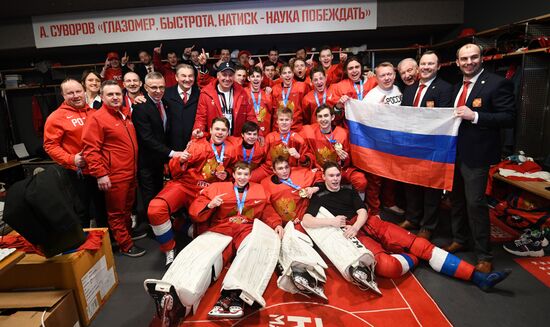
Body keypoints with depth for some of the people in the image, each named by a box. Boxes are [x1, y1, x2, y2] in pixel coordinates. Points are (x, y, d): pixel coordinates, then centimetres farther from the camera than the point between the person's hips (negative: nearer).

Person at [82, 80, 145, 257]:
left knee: (128, 208, 22)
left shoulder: (126, 113, 10)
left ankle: (127, 232, 41)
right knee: (116, 212, 8)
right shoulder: (97, 118, -12)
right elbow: (91, 149, -16)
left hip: (131, 172, 7)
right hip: (114, 175, -7)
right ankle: (125, 245, 20)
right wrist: (100, 174, -19)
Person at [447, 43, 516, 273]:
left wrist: (475, 116, -22)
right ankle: (458, 239, 35)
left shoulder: (497, 84, -9)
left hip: (476, 155, -7)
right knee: (456, 199, 17)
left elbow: (509, 118, -14)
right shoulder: (458, 87, 14)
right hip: (454, 152, 7)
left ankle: (484, 256, 10)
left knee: (475, 203, -5)